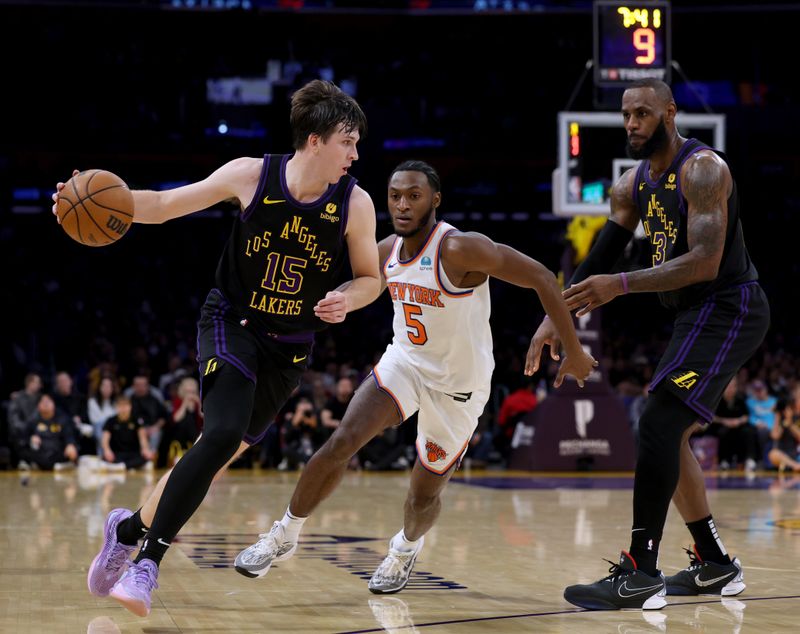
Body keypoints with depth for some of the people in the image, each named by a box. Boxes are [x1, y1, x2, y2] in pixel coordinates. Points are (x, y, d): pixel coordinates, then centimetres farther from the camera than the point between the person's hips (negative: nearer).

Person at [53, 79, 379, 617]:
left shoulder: (355, 204, -10)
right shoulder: (251, 176, -13)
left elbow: (372, 277, 4)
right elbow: (164, 205, -4)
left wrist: (347, 299, -19)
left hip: (289, 349, 3)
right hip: (232, 325, -3)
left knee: (220, 452, 4)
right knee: (224, 435, -25)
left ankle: (132, 527, 27)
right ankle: (148, 560, -15)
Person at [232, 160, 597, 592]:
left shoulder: (460, 249, -26)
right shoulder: (387, 251, -5)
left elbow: (541, 278, -24)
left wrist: (574, 351, -20)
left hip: (457, 387, -4)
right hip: (404, 362, 4)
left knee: (424, 494, 7)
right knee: (340, 444, -17)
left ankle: (406, 547, 42)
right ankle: (284, 536, 0)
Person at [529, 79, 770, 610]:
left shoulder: (702, 169, -18)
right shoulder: (634, 184, 10)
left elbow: (705, 262, -27)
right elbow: (600, 258, 15)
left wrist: (622, 286, -33)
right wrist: (557, 317, 6)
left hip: (728, 308, -10)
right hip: (698, 313, 10)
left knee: (658, 425, -19)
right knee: (669, 435, 13)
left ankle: (641, 575, -20)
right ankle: (715, 565, 23)